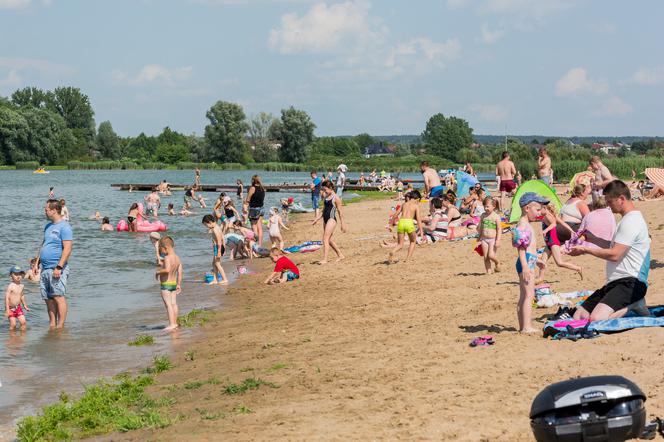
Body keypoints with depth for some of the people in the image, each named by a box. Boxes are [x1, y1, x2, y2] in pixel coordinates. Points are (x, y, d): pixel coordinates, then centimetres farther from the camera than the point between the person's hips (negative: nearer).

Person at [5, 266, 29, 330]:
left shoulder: (21, 286, 3)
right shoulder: (10, 286, -17)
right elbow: (7, 298, -19)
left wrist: (25, 306, 24)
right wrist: (7, 309, -23)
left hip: (18, 307, 6)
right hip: (11, 308, -6)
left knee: (23, 322, -2)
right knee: (13, 324, -7)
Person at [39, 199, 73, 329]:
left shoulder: (64, 227, -11)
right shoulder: (48, 226, 17)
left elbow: (67, 249, -17)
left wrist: (59, 267, -22)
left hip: (57, 269, -9)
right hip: (45, 269, 9)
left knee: (58, 297, -8)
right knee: (48, 298, 9)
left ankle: (60, 326, -6)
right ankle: (52, 325, 16)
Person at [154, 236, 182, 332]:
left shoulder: (167, 258, -20)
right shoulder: (177, 258, 5)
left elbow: (167, 270, -36)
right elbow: (180, 272, 9)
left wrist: (158, 271, -20)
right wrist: (179, 284, 16)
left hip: (165, 284, -8)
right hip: (174, 283, 9)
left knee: (168, 304, -6)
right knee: (174, 303, 13)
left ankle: (171, 324, -8)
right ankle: (175, 323, 20)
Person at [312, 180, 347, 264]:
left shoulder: (336, 198, -9)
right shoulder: (326, 197, 14)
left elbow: (340, 212, -8)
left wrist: (343, 224, -7)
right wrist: (316, 219, 16)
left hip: (331, 219, -9)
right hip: (325, 219, 9)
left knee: (325, 238, -15)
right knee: (329, 239, 14)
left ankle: (325, 259, -17)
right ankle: (340, 255, 27)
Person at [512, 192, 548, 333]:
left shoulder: (526, 225, 19)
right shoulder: (523, 225, -14)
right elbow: (521, 248, -21)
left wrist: (536, 260, 38)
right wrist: (525, 266, -27)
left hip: (529, 262, 11)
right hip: (526, 262, -11)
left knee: (524, 296, 13)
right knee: (528, 295, -14)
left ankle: (523, 326, 19)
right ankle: (527, 326, -17)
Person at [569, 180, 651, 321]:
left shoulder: (631, 221, -13)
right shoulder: (628, 219, 22)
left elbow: (614, 255, -18)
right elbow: (613, 246, 33)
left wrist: (586, 250, -6)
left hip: (631, 283, -11)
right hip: (614, 283, 11)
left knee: (596, 318, -31)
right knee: (578, 316, 1)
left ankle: (634, 306, -10)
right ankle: (628, 305, 6)